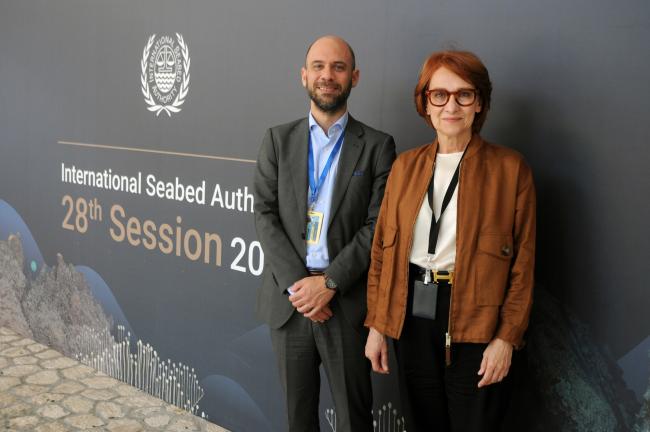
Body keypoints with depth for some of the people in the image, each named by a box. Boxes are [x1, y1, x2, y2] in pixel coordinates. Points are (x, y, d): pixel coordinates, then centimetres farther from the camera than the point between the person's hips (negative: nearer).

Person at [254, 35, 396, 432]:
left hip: (348, 302, -2)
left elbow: (378, 225, -6)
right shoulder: (278, 139, 6)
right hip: (288, 297, 2)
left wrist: (329, 282, -14)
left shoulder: (377, 145, 0)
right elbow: (265, 216, -1)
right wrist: (296, 283, -12)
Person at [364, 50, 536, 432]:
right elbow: (382, 248, 7)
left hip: (476, 319, -3)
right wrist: (377, 324, 4)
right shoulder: (406, 165, 7)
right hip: (412, 315, 4)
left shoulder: (510, 168, -4)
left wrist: (507, 337, -10)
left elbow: (523, 261, -5)